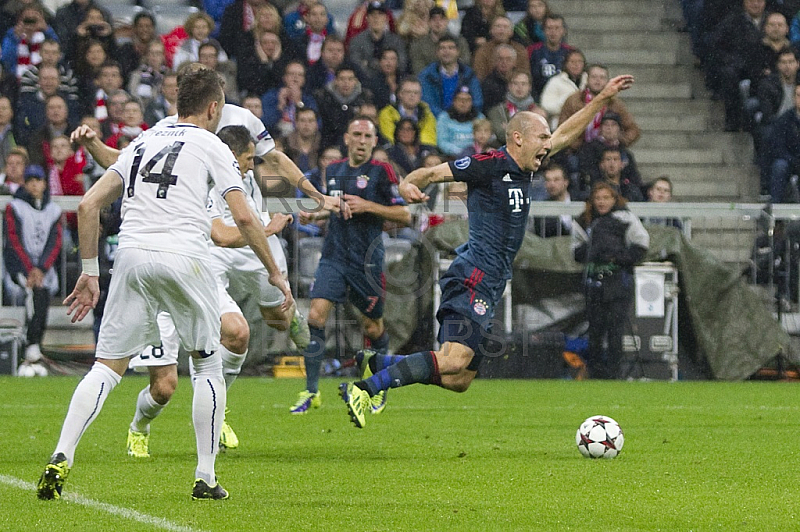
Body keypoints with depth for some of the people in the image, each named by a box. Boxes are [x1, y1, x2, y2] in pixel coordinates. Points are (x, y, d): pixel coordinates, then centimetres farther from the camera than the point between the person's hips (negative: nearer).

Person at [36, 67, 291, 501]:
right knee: (208, 364, 14)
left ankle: (61, 458, -16)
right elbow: (244, 218, 1)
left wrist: (89, 271, 19)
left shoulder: (142, 143, 22)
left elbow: (88, 206, 15)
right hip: (184, 260, -3)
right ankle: (205, 478, 11)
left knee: (107, 366, 3)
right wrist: (275, 273, 11)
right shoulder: (211, 147, 9)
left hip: (131, 255, 3)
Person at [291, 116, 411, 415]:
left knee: (373, 328, 9)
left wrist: (367, 206, -16)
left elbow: (404, 216, -7)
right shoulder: (333, 170, 11)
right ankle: (311, 392, -11)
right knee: (316, 315, -14)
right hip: (334, 256, 3)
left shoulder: (381, 172, -5)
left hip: (367, 261, -3)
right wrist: (315, 214, 9)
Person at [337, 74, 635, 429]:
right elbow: (434, 172, -11)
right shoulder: (490, 164, -7)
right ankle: (364, 389, -25)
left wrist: (603, 98, 33)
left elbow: (565, 134, 31)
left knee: (458, 380, 5)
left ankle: (375, 363, 13)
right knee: (455, 360, -25)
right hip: (474, 278, -10)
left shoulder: (523, 169, 18)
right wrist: (409, 184, -33)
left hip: (489, 287, 10)